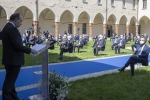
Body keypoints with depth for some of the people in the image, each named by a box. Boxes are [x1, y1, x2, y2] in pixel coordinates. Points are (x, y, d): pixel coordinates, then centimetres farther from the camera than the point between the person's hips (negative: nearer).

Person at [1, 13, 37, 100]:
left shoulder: (7, 27, 14)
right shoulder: (12, 28, -18)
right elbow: (17, 45, -23)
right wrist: (30, 50, -13)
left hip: (10, 59, 11)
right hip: (13, 59, -11)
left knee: (10, 80, 16)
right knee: (9, 81, -1)